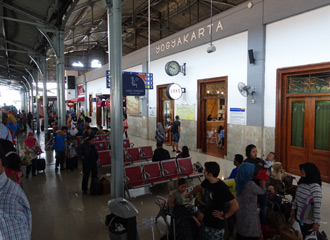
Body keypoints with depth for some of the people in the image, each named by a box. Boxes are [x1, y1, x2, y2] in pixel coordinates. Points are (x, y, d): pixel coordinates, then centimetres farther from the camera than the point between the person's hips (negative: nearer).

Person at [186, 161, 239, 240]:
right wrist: (189, 194, 34)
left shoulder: (222, 188, -26)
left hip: (216, 225, -7)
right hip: (206, 222, 7)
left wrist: (224, 216, -16)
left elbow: (235, 206, -26)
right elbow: (199, 187, 19)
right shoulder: (206, 181, -4)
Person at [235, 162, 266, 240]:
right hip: (250, 214, -8)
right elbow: (262, 191, -5)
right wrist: (263, 182, 8)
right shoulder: (250, 184, -23)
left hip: (240, 212, 8)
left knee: (240, 232, 18)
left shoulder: (240, 182, 0)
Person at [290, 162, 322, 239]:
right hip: (299, 217, 7)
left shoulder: (315, 187, -23)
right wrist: (293, 209, 13)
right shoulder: (301, 182, 0)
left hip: (309, 221, -7)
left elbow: (317, 206, -25)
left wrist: (317, 222, -25)